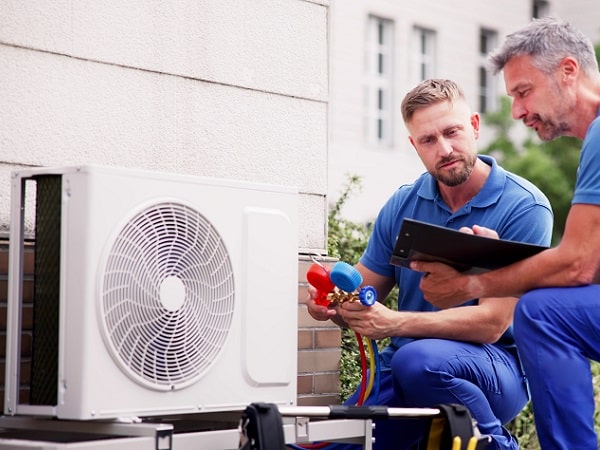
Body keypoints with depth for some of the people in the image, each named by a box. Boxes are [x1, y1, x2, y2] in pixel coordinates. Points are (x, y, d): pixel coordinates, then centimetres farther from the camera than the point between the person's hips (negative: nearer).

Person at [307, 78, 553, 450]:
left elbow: (491, 324, -18)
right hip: (402, 376, 5)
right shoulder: (403, 206, 6)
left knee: (419, 359, -36)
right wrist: (332, 302, -13)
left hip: (499, 368, -4)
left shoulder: (525, 207, -11)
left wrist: (394, 322, -29)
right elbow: (363, 294, 12)